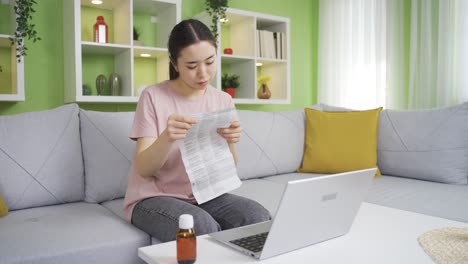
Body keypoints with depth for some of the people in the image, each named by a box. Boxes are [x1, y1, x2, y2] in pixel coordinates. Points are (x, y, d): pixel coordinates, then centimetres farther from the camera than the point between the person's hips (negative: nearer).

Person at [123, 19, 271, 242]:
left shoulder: (223, 101, 2)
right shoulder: (153, 96, -9)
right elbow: (144, 169, -13)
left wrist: (229, 143, -21)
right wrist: (166, 138, -33)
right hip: (154, 198, -3)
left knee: (259, 217, -22)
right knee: (203, 226, -32)